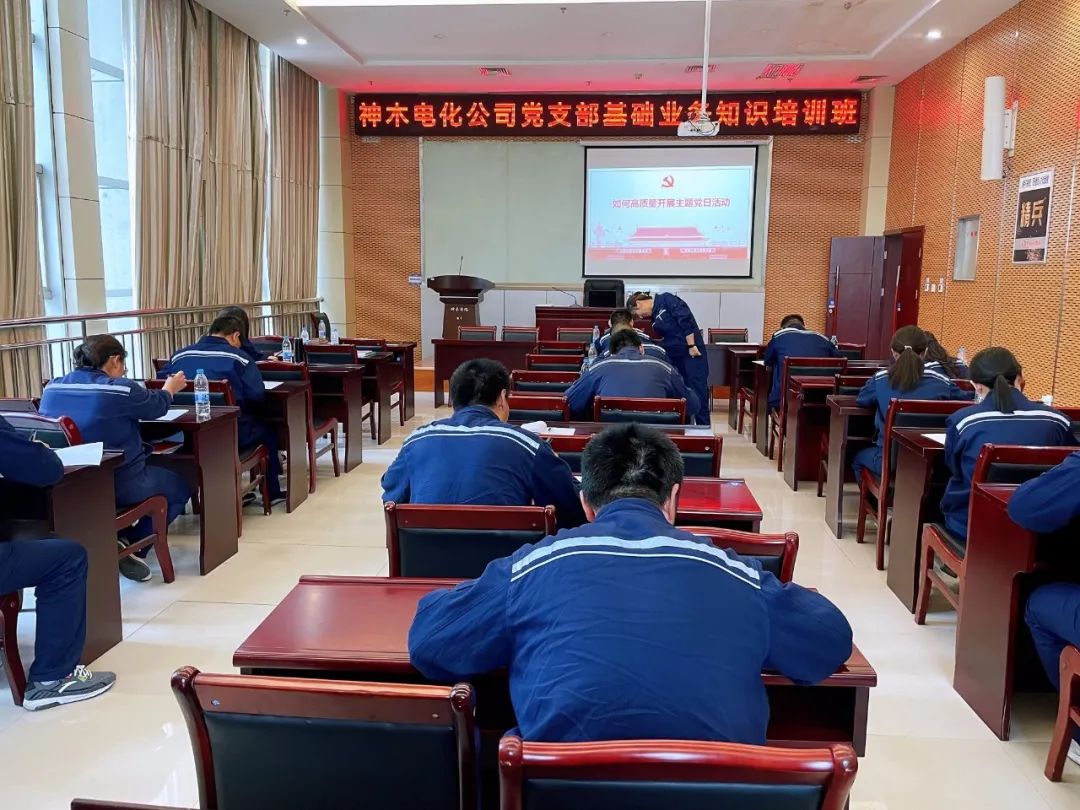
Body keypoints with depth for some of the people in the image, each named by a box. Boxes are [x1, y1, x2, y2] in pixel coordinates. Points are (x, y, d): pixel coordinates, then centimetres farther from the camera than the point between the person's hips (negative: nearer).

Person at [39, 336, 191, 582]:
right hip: (118, 484, -7)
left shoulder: (52, 388, 0)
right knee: (180, 488, 18)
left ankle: (120, 539, 17)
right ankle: (131, 546, 5)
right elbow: (157, 406, 1)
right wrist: (169, 389, 24)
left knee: (154, 467, 31)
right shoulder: (121, 389, -17)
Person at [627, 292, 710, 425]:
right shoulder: (654, 316, 16)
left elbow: (686, 320, -17)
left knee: (697, 393, -5)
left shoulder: (666, 299, -8)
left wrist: (691, 346, -19)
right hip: (674, 356, 8)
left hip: (692, 353, -8)